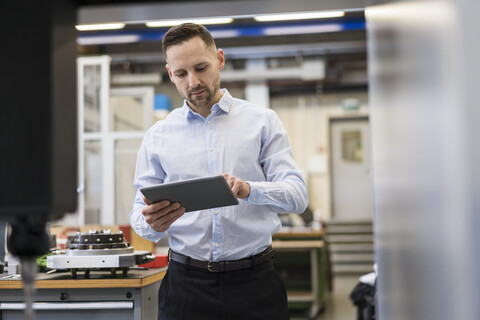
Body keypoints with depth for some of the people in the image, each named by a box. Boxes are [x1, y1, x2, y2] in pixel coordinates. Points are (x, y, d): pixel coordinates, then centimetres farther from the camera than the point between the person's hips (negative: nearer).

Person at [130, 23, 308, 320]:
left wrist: (248, 190, -26)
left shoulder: (263, 121, 3)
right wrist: (153, 223, -18)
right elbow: (140, 211, 7)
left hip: (254, 282, -1)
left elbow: (297, 194, -5)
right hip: (187, 282, 1)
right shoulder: (158, 136, 8)